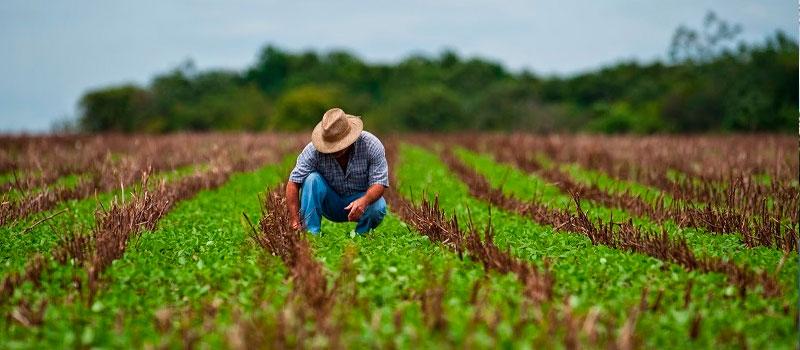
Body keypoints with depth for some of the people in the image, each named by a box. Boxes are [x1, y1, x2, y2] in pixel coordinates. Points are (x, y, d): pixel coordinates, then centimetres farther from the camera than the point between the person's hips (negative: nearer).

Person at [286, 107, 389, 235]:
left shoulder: (371, 145, -22)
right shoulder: (313, 150, -22)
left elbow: (379, 183, -24)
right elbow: (293, 183, -23)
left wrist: (364, 201, -46)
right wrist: (295, 221, -33)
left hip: (361, 198, -1)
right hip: (330, 204, 1)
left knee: (378, 208, -33)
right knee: (312, 179, -27)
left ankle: (360, 235, -3)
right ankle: (310, 234, -24)